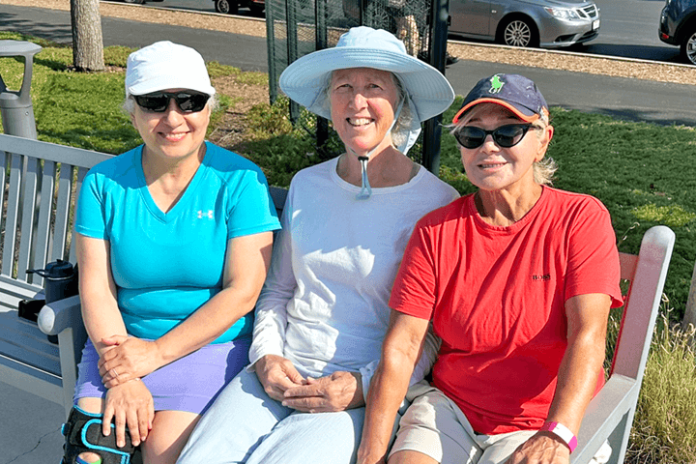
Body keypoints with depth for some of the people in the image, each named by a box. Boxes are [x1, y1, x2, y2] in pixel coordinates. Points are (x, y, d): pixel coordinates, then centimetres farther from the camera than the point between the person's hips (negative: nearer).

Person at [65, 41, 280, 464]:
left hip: (213, 345, -2)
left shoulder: (240, 180, -8)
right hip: (122, 340, 3)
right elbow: (96, 288, -3)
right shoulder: (104, 183, 1)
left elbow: (242, 292, -12)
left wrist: (156, 353, -14)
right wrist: (123, 377, -16)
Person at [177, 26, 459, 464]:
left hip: (368, 391, -3)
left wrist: (365, 385, -13)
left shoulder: (438, 203, -5)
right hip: (279, 373, 4)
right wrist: (267, 355, 0)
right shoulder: (306, 185, 9)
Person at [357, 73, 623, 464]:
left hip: (548, 419, -2)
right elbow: (401, 347, -6)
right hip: (449, 406, 2)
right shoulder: (436, 231, 0)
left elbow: (587, 338, -16)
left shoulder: (582, 218, -6)